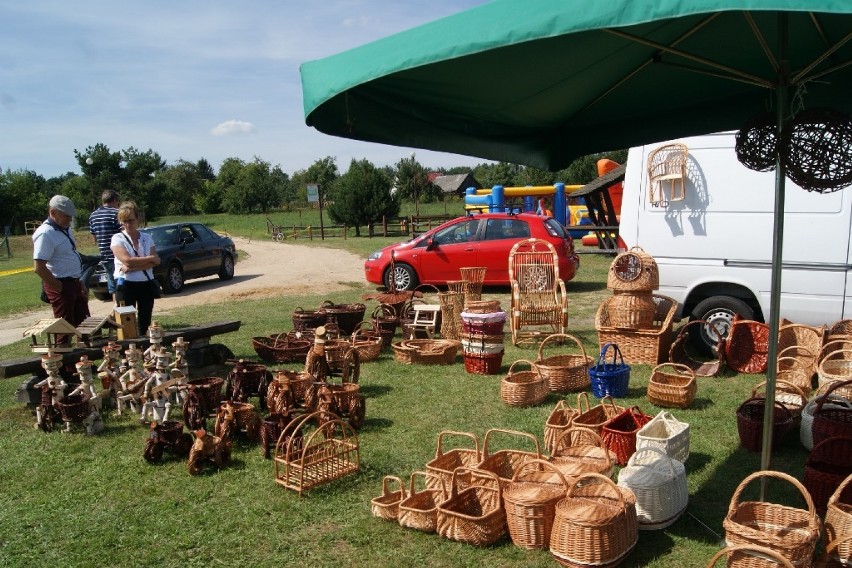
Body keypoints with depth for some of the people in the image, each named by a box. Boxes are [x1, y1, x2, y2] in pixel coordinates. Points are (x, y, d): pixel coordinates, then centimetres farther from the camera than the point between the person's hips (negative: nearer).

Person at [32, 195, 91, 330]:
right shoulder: (45, 234, -18)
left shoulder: (65, 229, 11)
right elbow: (39, 268, -24)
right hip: (61, 286, -9)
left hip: (75, 283, 9)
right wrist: (58, 287, -18)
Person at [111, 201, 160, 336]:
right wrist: (150, 258, -9)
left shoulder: (147, 238, 7)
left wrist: (133, 268, -17)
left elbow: (156, 262, -6)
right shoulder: (118, 239, -2)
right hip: (126, 284, -3)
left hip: (146, 284, 3)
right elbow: (127, 260, -17)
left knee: (145, 324, 8)